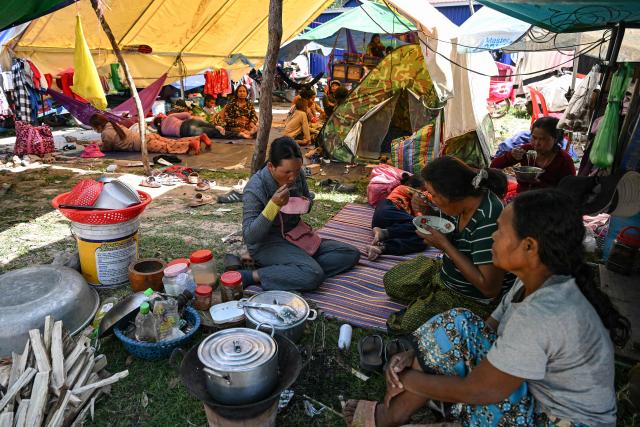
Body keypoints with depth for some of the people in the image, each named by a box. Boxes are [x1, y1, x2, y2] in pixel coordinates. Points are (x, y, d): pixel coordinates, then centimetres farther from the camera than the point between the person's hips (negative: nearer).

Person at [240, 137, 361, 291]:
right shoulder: (254, 189, -22)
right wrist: (274, 205, -35)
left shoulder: (298, 175, -5)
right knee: (313, 276, -32)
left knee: (352, 254, -4)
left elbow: (308, 199, 16)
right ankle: (252, 276, -18)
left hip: (296, 236, 8)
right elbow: (249, 237, -23)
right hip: (267, 244, -8)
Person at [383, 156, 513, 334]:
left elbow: (490, 288, -32)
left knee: (410, 321, -21)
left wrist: (444, 244, -29)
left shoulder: (488, 221, -34)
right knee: (391, 281, 8)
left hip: (475, 299, -8)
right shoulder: (460, 203, -8)